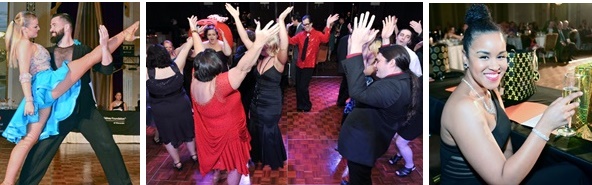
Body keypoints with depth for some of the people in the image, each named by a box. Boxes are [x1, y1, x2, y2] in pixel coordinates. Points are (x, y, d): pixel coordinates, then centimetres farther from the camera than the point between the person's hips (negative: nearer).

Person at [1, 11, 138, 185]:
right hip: (46, 83, -9)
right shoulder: (24, 44, -2)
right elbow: (24, 75, -13)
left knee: (29, 138, 6)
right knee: (89, 58, -4)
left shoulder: (23, 46, 27)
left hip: (43, 90, 9)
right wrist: (28, 100, -20)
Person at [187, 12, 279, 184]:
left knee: (216, 156, 35)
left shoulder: (195, 80, -20)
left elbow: (200, 55, -5)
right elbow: (243, 68, -50)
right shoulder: (219, 85, -40)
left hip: (210, 131, 8)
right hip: (228, 134, -7)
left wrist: (194, 32, 9)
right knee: (235, 167, 17)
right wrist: (259, 42, -58)